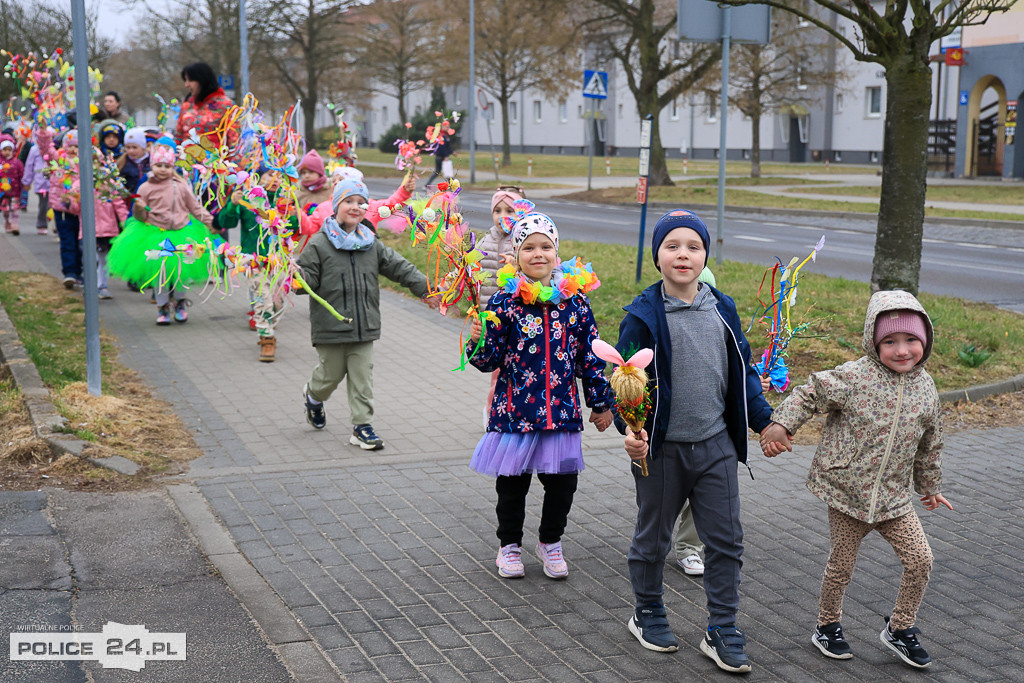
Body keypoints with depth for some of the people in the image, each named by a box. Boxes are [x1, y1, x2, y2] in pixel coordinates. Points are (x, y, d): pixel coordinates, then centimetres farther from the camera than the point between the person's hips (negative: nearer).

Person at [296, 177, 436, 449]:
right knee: (331, 374, 9)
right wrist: (298, 277, -29)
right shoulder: (319, 244, -5)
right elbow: (309, 280, -7)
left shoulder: (371, 244, 7)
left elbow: (399, 268, 11)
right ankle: (313, 396, 41)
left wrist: (426, 288, 7)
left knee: (362, 376, 4)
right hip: (330, 325, -3)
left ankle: (362, 425, 12)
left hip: (364, 326, 3)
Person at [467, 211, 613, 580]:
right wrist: (478, 343, -26)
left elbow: (590, 354, 7)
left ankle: (550, 542, 33)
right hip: (515, 410, -2)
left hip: (562, 411, 2)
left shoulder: (575, 301, 1)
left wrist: (601, 402, 10)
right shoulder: (504, 302, -6)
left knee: (562, 483, 9)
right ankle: (509, 544, 31)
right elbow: (491, 359, -5)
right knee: (512, 484, 11)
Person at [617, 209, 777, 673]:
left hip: (716, 446, 4)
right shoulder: (643, 315, -11)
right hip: (661, 448, -4)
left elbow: (741, 372, 13)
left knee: (726, 539, 6)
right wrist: (631, 428, -26)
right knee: (652, 539, 13)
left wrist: (763, 421, 12)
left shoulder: (722, 309, 3)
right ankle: (647, 615, 34)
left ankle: (721, 631, 18)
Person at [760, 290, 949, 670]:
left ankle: (899, 629, 19)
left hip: (893, 496, 4)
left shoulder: (925, 388, 1)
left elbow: (929, 445, 14)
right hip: (846, 492, -4)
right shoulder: (854, 376, -15)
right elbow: (810, 394, -7)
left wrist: (930, 487, 24)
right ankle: (827, 627, 31)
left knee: (920, 560, -2)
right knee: (841, 564, 8)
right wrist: (781, 424, -19)